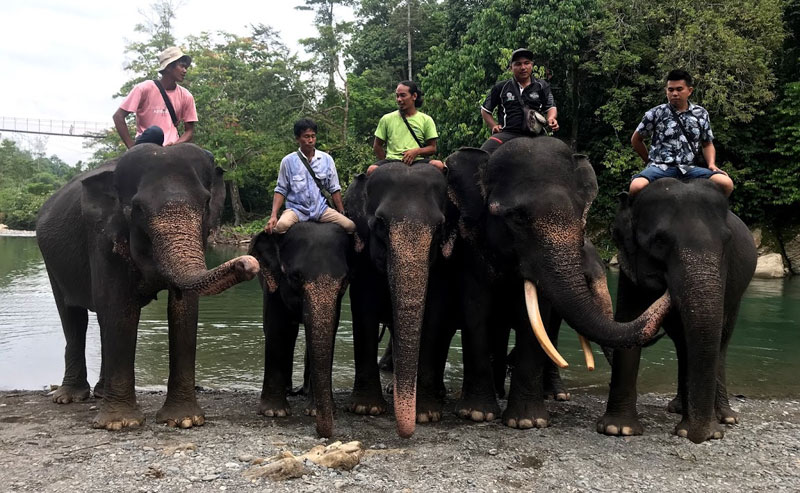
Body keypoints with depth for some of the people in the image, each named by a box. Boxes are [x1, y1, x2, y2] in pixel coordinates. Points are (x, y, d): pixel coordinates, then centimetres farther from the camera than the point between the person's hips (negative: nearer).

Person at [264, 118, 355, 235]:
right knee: (281, 225, -35)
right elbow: (281, 190, 4)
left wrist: (342, 214, 7)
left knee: (350, 225, -22)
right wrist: (273, 216, -8)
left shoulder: (327, 159, 6)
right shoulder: (288, 161, 1)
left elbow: (334, 189, 11)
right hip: (296, 209, -2)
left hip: (321, 209, 2)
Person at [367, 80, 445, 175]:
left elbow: (432, 148, 10)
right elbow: (377, 146, 18)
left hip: (417, 160, 0)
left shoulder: (426, 120, 11)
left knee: (438, 165, -32)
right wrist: (386, 163, 6)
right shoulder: (387, 119, 14)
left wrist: (417, 151, -9)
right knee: (371, 170, -33)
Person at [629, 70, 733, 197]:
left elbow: (707, 144, 21)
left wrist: (711, 164, 2)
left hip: (690, 168, 2)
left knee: (726, 183, -23)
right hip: (661, 167, -2)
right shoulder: (656, 114, 6)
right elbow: (636, 140, 16)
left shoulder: (701, 114, 14)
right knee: (637, 186, -36)